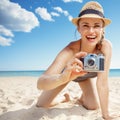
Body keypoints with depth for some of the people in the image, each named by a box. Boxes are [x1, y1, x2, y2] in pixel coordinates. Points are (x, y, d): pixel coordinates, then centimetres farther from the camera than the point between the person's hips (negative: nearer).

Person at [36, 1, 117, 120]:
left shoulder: (106, 46, -37)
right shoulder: (70, 50, -44)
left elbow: (102, 82, -33)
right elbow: (40, 83, -53)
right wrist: (62, 78, -73)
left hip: (87, 75, 2)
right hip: (68, 73, -1)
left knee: (93, 106, -11)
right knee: (41, 105, -6)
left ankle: (82, 98, 25)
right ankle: (65, 98, 25)